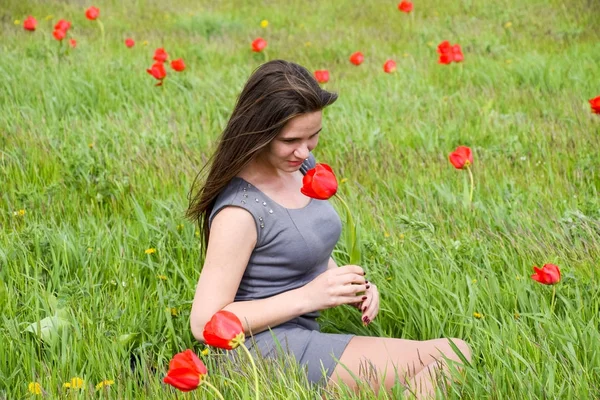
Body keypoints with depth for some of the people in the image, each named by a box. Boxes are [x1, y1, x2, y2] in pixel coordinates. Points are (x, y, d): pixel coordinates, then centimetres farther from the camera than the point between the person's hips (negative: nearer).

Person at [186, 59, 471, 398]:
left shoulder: (302, 167, 6)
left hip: (305, 335, 8)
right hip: (266, 352, -8)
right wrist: (309, 296, -21)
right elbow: (204, 324, -18)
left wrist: (353, 290, 0)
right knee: (451, 357, -16)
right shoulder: (240, 212, -18)